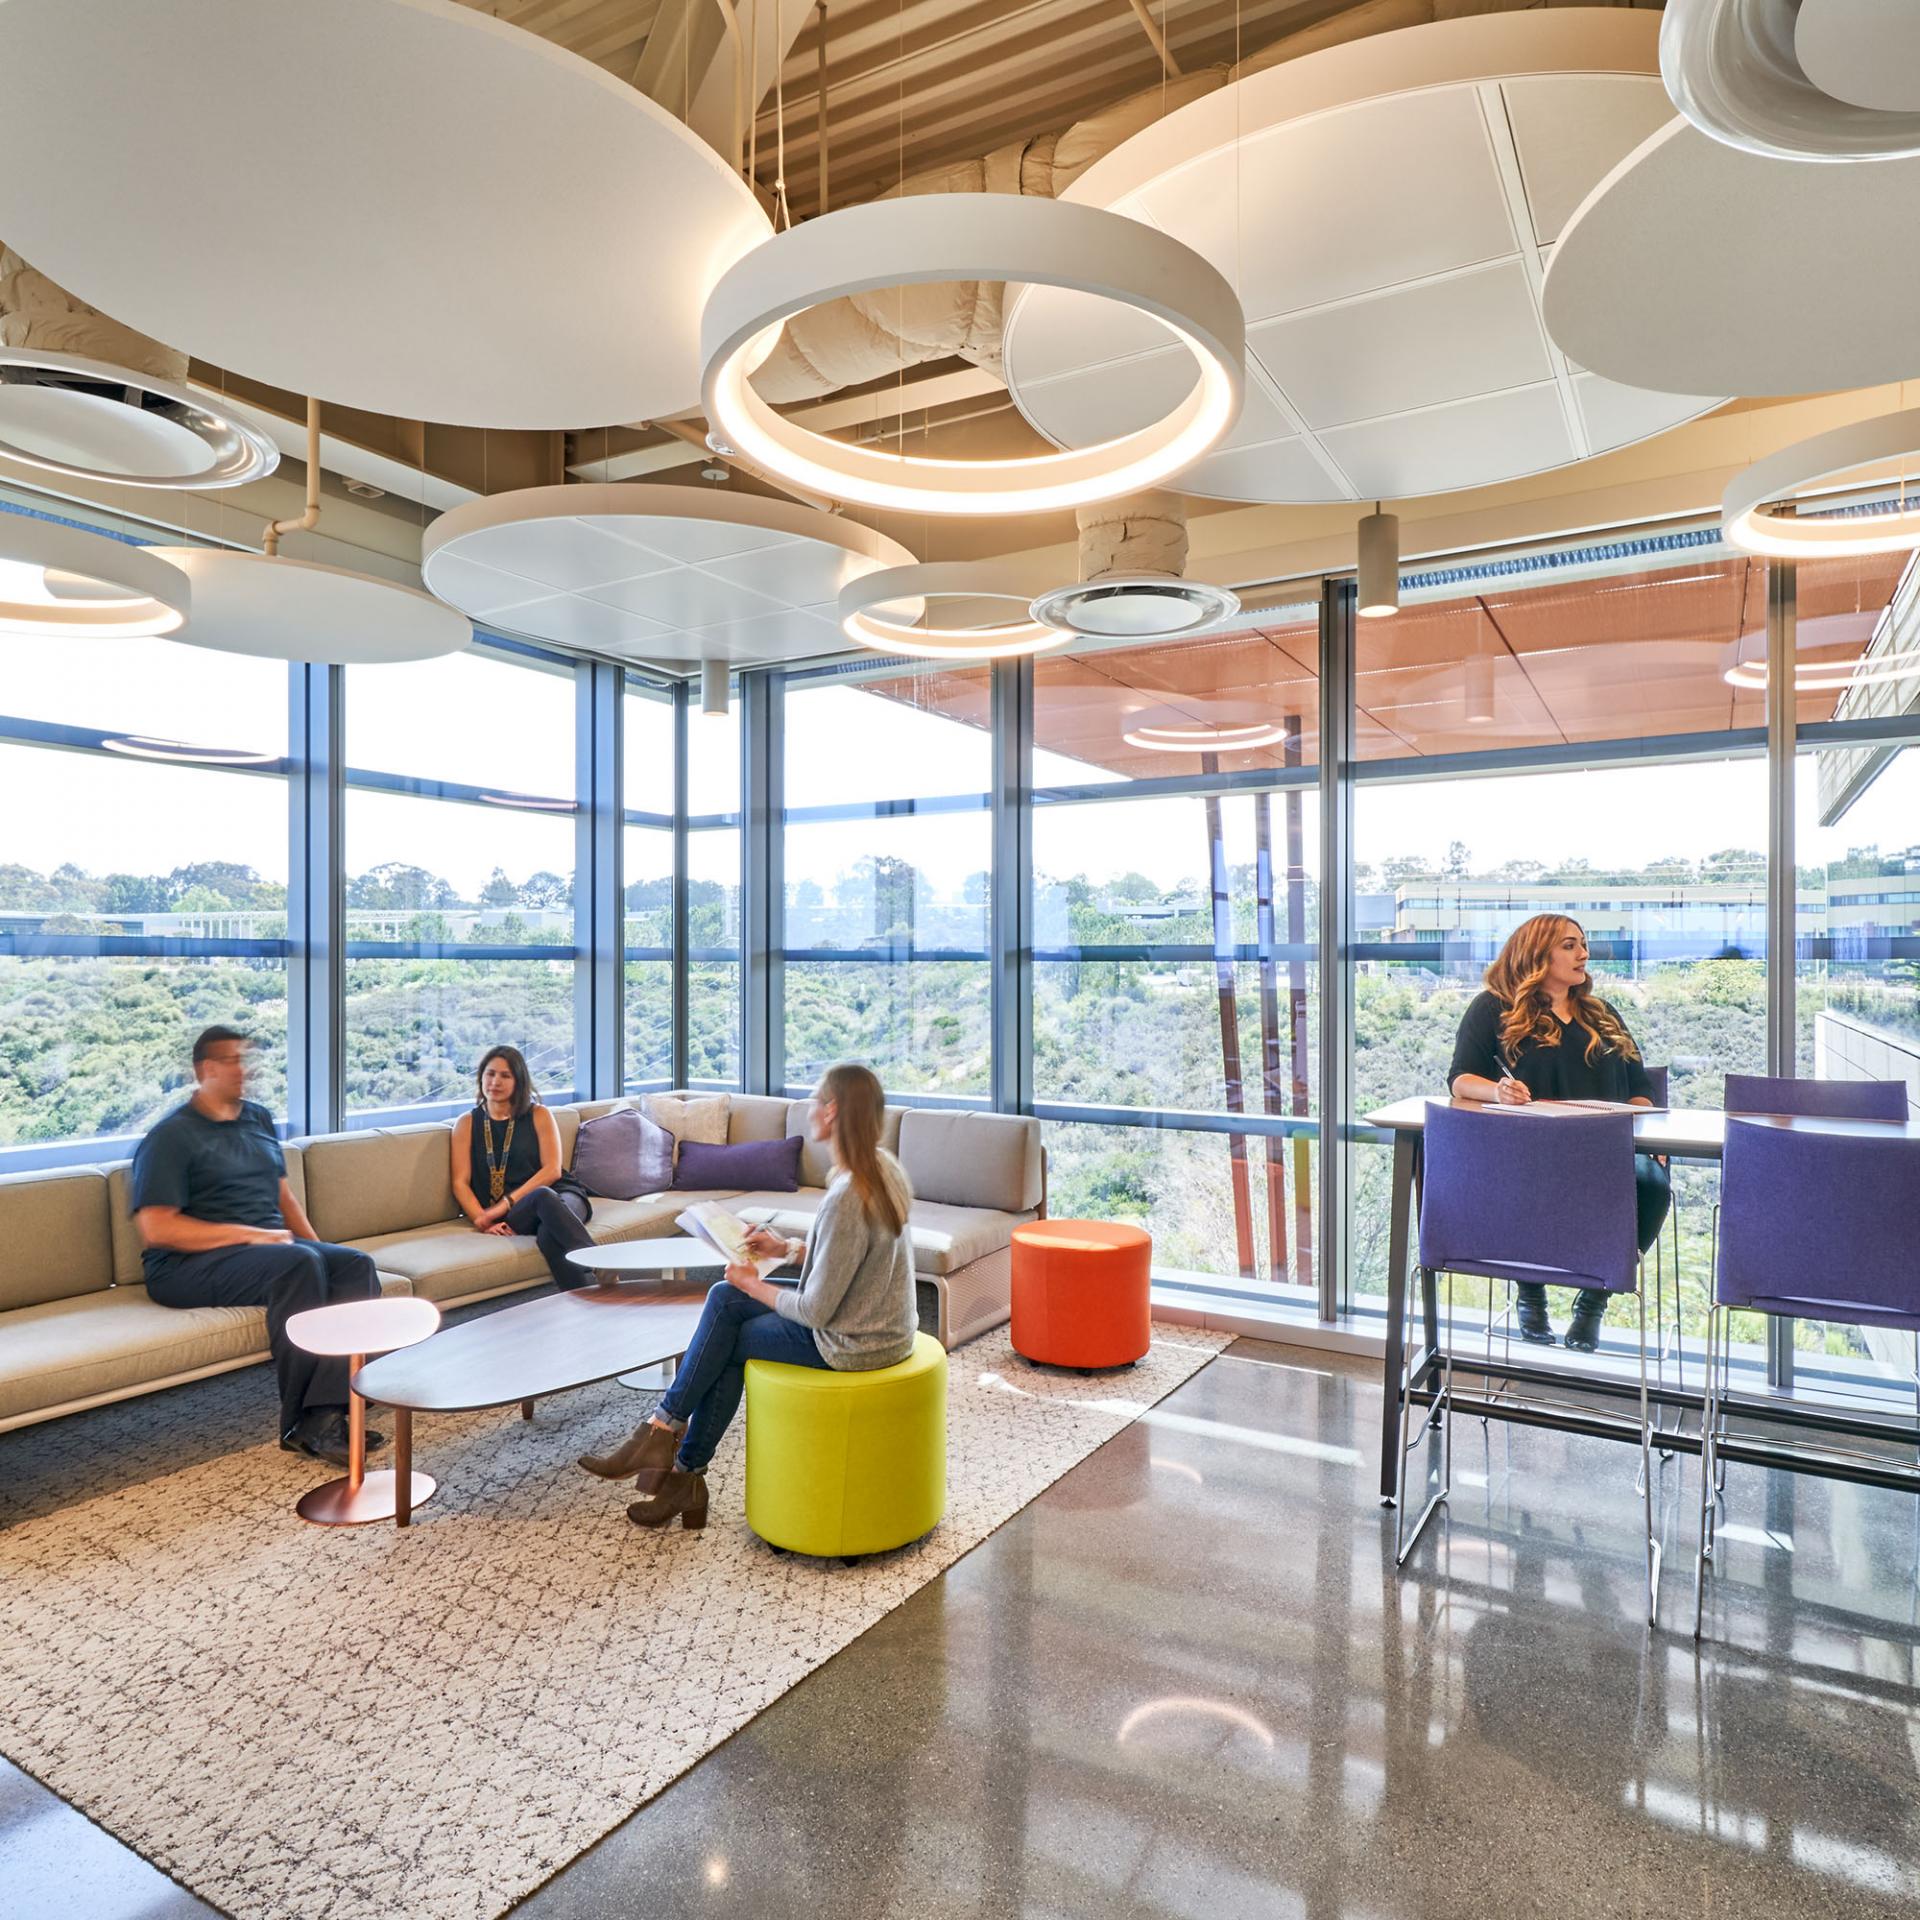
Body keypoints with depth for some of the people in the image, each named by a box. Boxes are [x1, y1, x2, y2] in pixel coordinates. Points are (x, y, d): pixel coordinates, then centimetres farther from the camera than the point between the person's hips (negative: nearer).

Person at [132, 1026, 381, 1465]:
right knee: (298, 1263, -35)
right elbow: (156, 1228, -14)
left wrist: (315, 1244, 7)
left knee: (355, 1264, -22)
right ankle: (301, 1421, -30)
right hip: (191, 1265, -7)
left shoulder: (258, 1118, 18)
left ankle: (324, 1413, -34)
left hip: (270, 1246, 7)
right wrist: (250, 1235, -18)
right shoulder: (171, 1136, -4)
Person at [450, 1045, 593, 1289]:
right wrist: (483, 1220, -12)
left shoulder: (538, 1115, 13)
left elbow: (552, 1170, 0)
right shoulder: (467, 1123, 16)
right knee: (543, 1196, -38)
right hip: (508, 1216, -1)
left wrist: (506, 1204, -11)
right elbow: (460, 1183, 6)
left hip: (562, 1196, 1)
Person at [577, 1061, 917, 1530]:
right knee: (724, 1300, 10)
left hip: (851, 1345, -9)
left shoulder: (846, 1199, -29)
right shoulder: (882, 1167, 0)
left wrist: (754, 1286, -6)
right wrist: (788, 1248, 6)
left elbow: (815, 1311, -23)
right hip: (880, 1320, 9)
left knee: (728, 1341, 4)